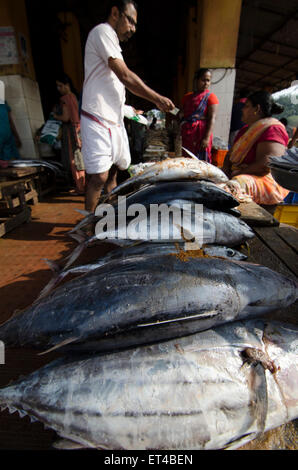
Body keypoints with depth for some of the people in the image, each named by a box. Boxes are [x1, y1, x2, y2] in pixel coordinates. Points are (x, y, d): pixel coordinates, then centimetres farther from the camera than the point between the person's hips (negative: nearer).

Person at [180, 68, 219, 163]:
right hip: (187, 135, 5)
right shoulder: (187, 97, 16)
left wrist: (207, 138, -20)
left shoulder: (210, 97, 1)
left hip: (201, 134, -5)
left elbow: (212, 119, -9)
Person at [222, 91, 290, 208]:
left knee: (239, 183, -42)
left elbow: (264, 166, -21)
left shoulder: (273, 129, -9)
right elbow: (230, 154, 21)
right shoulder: (246, 129, 20)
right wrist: (225, 172, 0)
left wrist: (234, 175, -17)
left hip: (265, 180, -9)